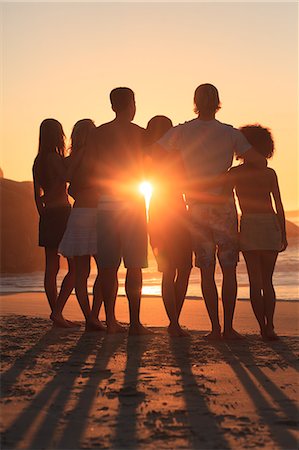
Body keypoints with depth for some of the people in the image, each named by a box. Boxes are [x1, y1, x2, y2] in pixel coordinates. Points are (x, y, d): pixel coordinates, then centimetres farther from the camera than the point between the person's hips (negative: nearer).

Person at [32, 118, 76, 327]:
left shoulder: (38, 161, 12)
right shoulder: (56, 159, -12)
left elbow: (38, 194, 14)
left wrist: (43, 213, 19)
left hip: (47, 216, 8)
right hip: (62, 214, -8)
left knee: (52, 268, 7)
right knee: (75, 268, -3)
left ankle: (56, 314, 11)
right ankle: (57, 310, -10)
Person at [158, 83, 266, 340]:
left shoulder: (180, 132, 0)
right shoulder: (230, 133, -3)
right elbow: (260, 162, -8)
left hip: (197, 209, 1)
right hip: (224, 206, -1)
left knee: (206, 270, 6)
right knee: (229, 269, 6)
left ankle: (215, 327, 3)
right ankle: (228, 327, 5)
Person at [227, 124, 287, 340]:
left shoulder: (233, 173, 3)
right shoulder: (269, 173, 1)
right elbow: (279, 207, 1)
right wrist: (283, 235, 7)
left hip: (247, 227, 0)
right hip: (270, 226, 0)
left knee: (255, 280, 7)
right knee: (267, 281, 10)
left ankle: (264, 328, 2)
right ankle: (269, 327, -2)